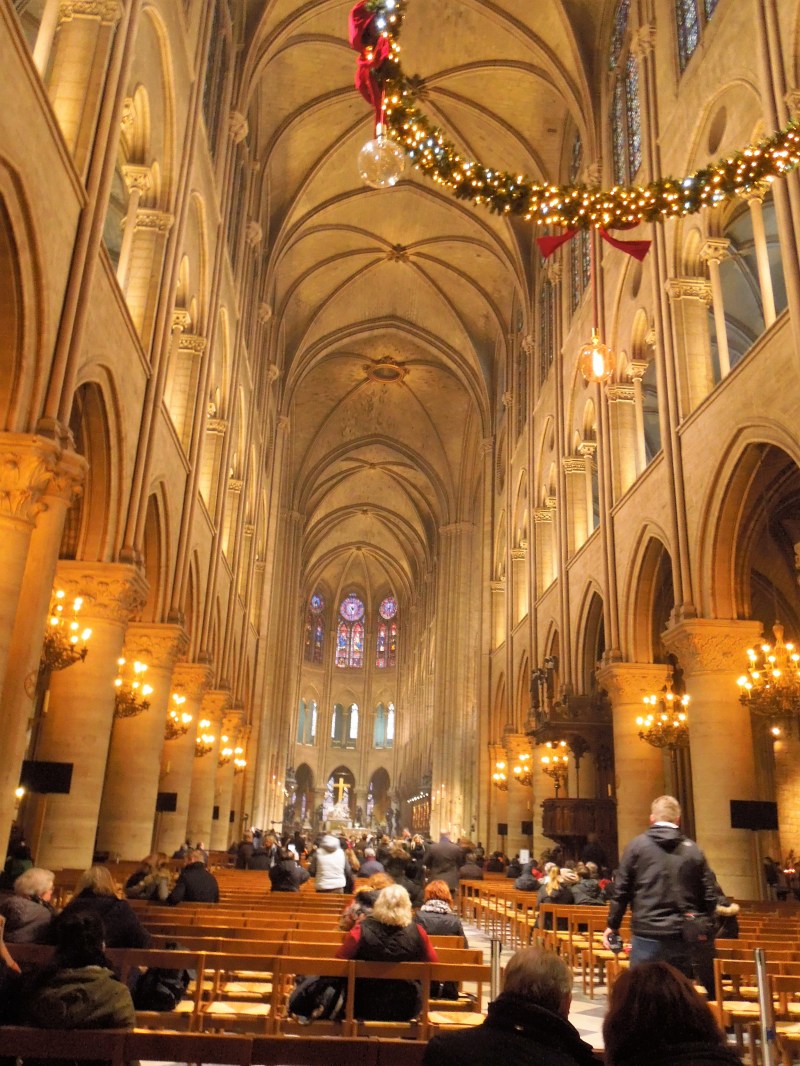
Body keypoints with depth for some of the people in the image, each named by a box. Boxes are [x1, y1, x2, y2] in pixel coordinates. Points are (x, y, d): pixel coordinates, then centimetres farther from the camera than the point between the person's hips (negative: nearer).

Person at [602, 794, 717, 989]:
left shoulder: (637, 845, -2)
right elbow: (709, 895, 5)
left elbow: (621, 889, -2)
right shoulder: (693, 850, 4)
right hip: (683, 935, 3)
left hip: (647, 933, -3)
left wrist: (612, 925, 9)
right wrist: (702, 926, 21)